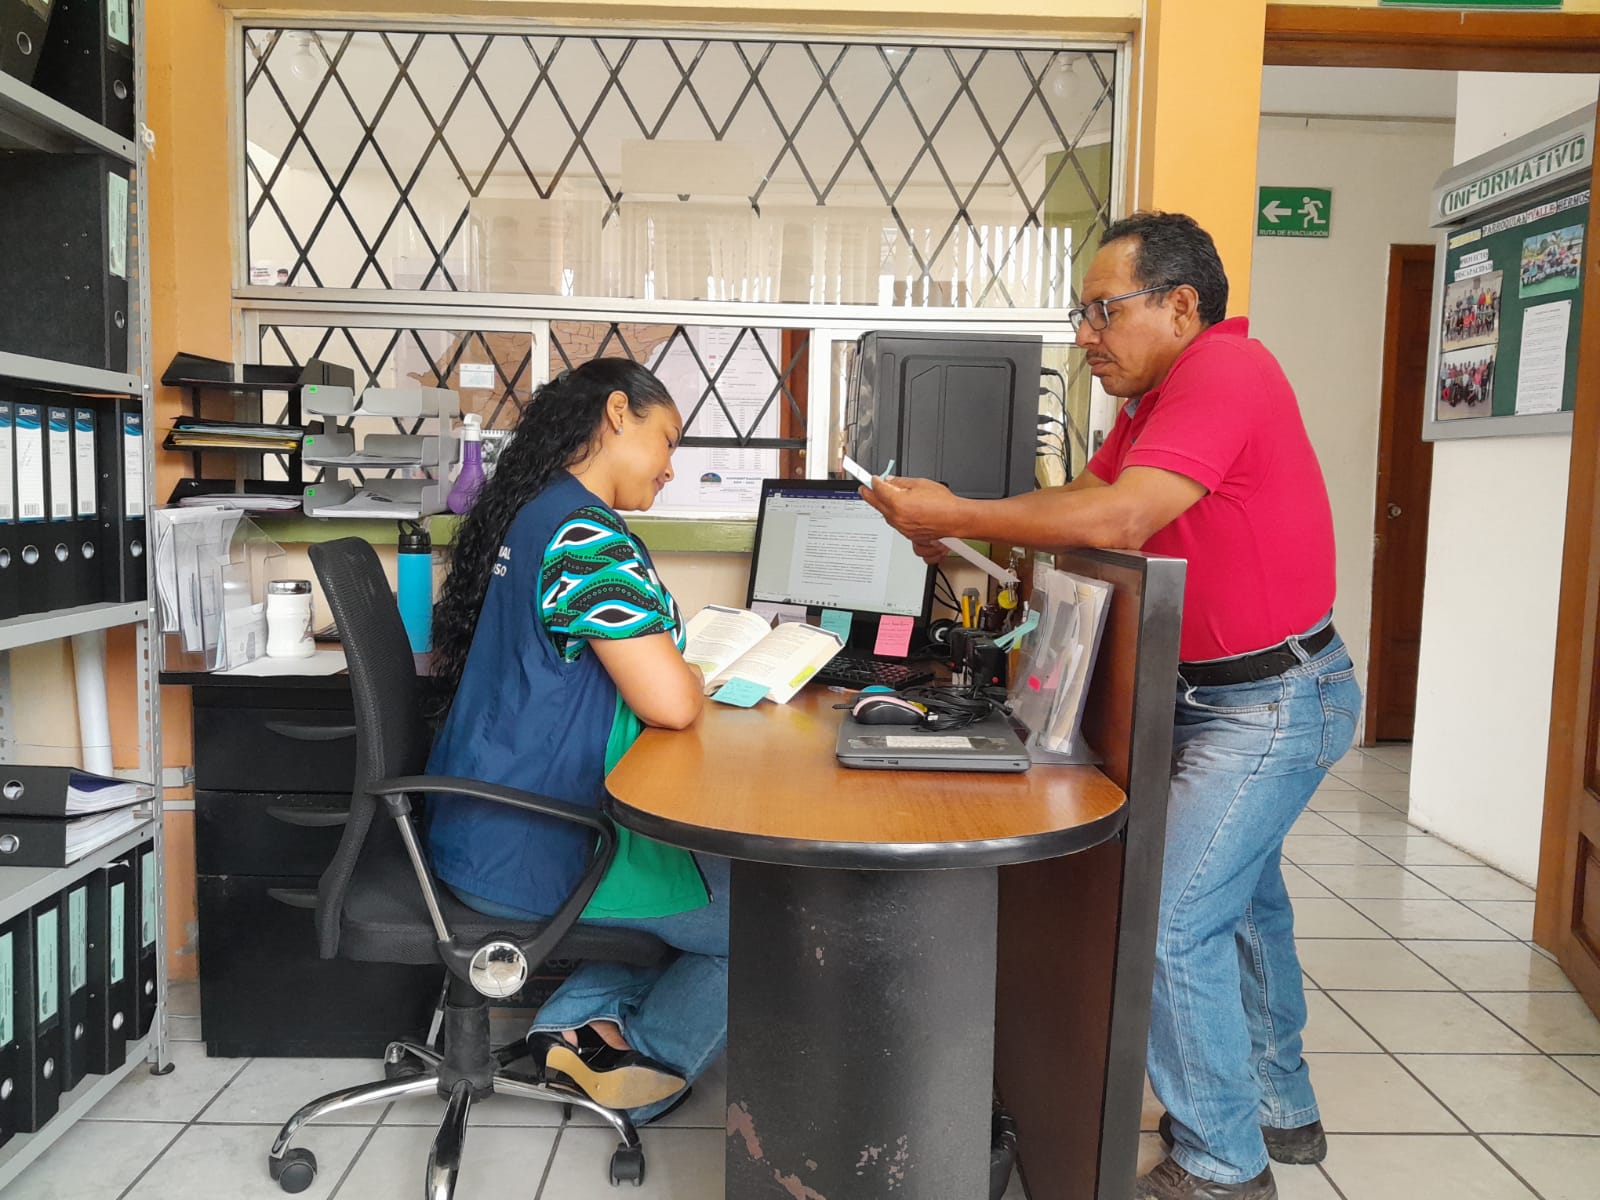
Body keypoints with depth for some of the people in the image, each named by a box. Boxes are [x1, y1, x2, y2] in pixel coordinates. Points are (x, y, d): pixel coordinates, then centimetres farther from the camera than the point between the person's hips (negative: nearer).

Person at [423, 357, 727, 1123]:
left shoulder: (529, 513, 11)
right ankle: (649, 1060, 18)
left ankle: (585, 1016, 15)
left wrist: (669, 669, 7)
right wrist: (697, 678, -3)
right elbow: (670, 703, -26)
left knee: (722, 862, 21)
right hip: (532, 857, -10)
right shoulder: (585, 533, -20)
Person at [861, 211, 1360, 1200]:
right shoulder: (1158, 396, 11)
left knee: (1173, 927, -9)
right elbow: (1082, 496, 10)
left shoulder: (1226, 371, -22)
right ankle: (1280, 1109, 42)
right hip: (1216, 694, 11)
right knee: (1242, 897, 22)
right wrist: (960, 528, -2)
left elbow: (1117, 519, -32)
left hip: (1273, 700, -11)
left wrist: (955, 515, -24)